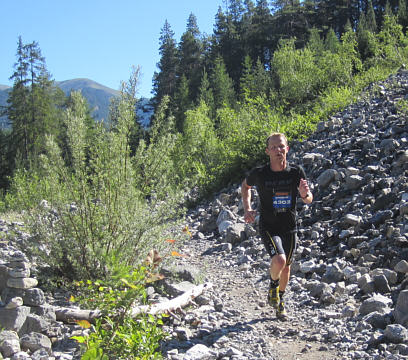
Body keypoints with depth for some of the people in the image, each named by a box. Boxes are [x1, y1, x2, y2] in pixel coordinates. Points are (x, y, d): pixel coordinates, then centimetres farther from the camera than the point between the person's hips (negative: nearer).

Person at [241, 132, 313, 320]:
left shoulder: (296, 171, -7)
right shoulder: (259, 173, -11)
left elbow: (309, 200, 2)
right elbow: (245, 186, 12)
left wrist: (305, 194, -22)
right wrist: (247, 208, -2)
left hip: (290, 227, 3)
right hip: (268, 227, -3)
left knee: (286, 267, 13)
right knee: (279, 260, -26)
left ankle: (280, 302, 38)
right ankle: (273, 286, 8)